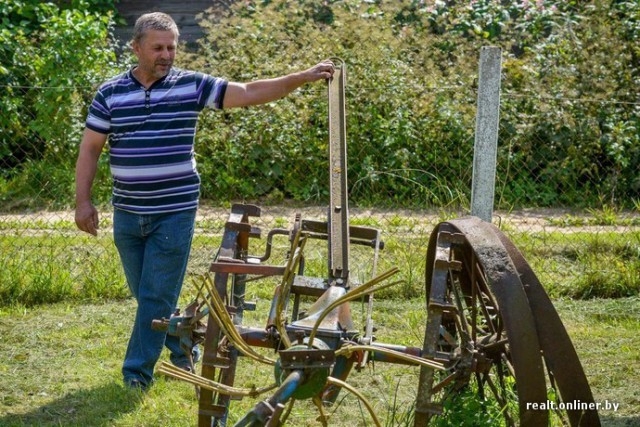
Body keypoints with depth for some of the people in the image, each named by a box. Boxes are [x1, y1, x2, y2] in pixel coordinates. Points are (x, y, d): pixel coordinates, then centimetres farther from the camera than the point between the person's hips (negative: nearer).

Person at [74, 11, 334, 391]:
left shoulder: (192, 86, -3)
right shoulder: (110, 94, 1)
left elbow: (249, 94, -7)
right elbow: (90, 149, 5)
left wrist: (303, 77, -16)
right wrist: (83, 201, -3)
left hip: (174, 213, -3)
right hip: (127, 213, 3)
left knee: (157, 296, -3)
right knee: (144, 293, 14)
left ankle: (138, 371, 5)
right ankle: (183, 346, 35)